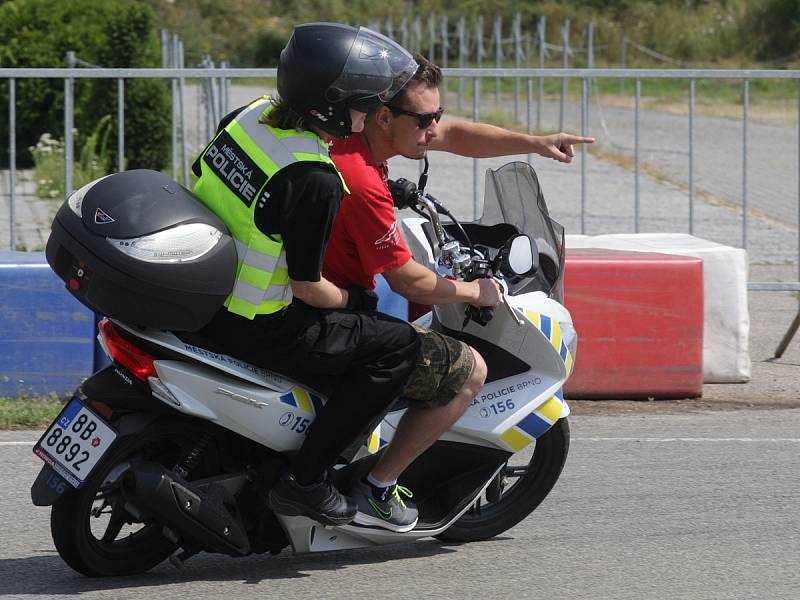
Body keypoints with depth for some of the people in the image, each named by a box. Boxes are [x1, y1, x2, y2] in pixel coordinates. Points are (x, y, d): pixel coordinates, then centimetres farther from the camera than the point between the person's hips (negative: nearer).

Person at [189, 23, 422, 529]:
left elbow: (202, 176, 16)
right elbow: (307, 287, -19)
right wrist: (353, 300, 1)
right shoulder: (316, 180, -26)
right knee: (399, 345, -3)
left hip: (200, 290, 9)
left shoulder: (253, 114, -2)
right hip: (250, 326, -9)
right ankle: (306, 479, -4)